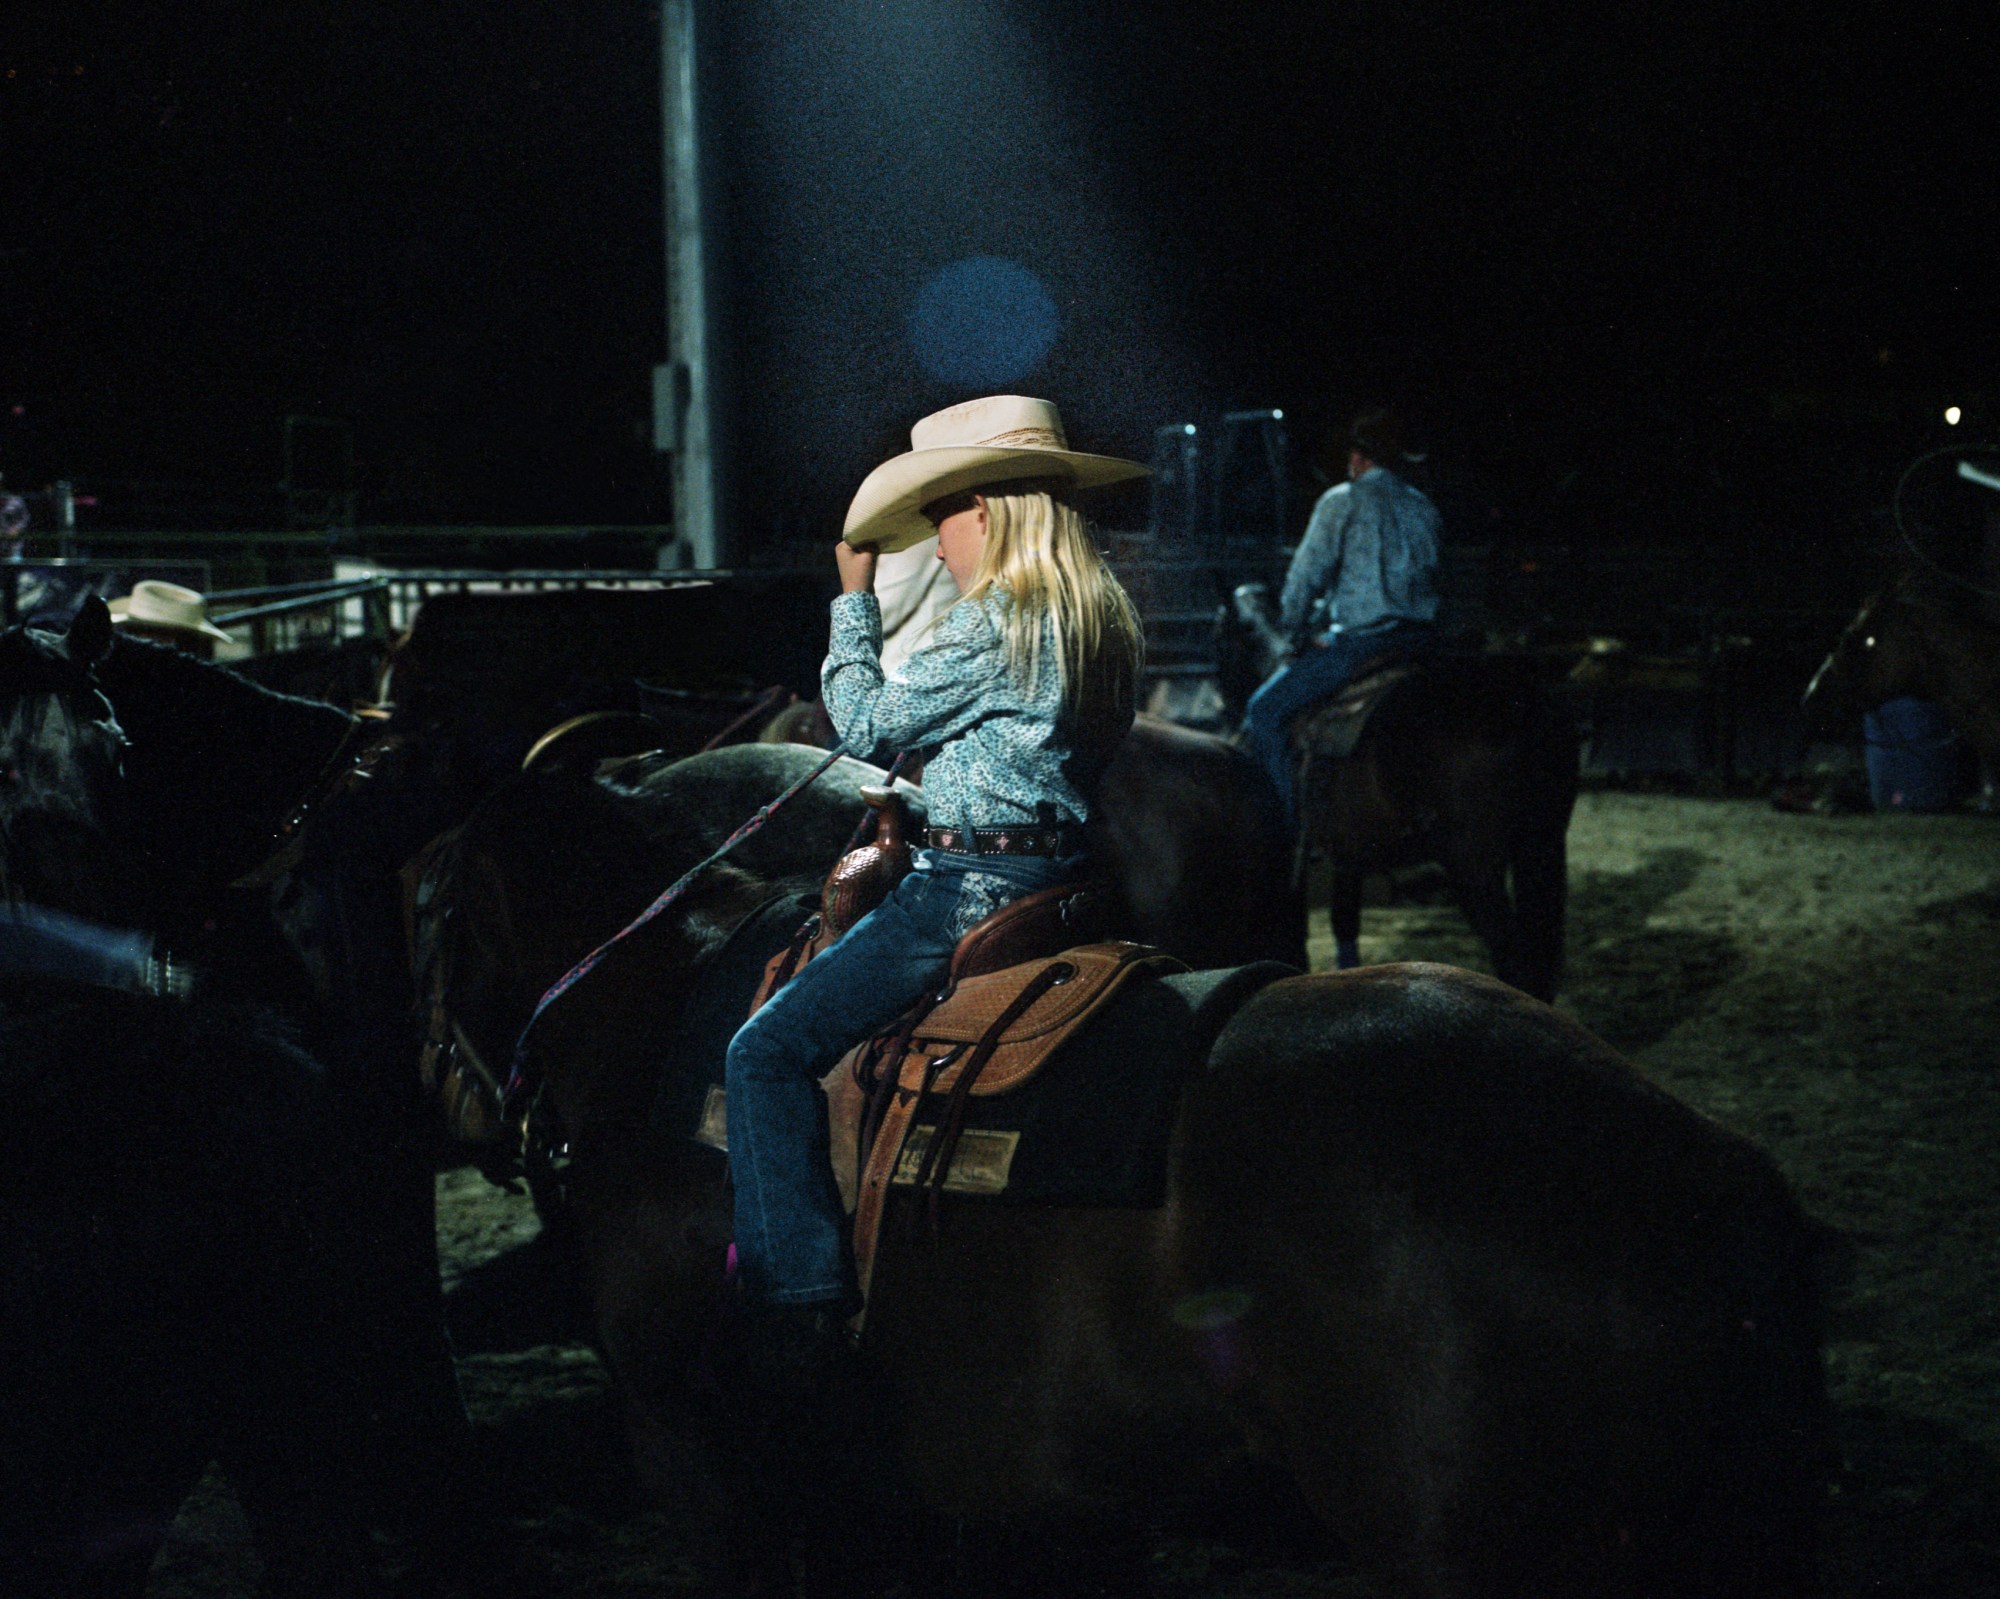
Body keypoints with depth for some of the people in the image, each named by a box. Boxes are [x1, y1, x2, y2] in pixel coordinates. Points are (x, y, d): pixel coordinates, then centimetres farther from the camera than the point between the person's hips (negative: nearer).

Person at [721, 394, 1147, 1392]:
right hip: (1062, 871, 10)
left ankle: (798, 1299, -17)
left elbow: (867, 723, -7)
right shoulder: (1102, 617, 12)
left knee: (769, 1051, -10)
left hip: (976, 885, -10)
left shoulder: (994, 620, -16)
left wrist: (854, 596, 2)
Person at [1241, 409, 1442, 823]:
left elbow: (1308, 573, -5)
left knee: (1263, 711, 0)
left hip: (1360, 640, -8)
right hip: (1419, 640, 8)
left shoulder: (1342, 501, -5)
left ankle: (1287, 823, -6)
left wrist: (1292, 624, 14)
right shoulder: (1423, 508, 15)